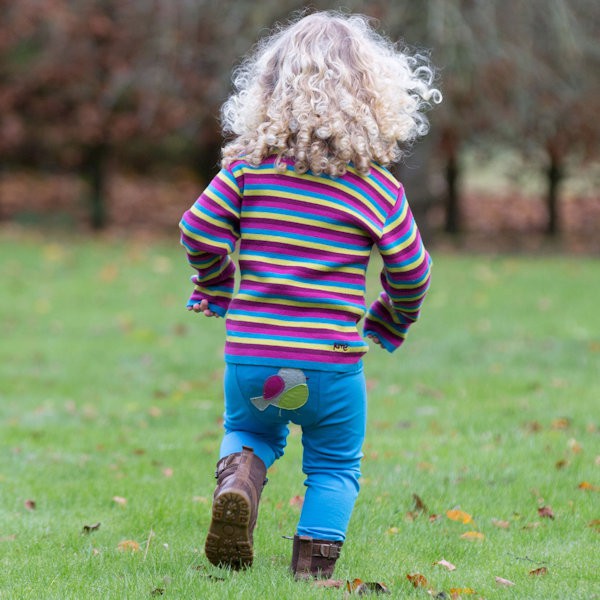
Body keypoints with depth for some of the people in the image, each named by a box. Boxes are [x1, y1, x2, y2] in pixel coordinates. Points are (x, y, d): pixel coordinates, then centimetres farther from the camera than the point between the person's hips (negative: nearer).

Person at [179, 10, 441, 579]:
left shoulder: (249, 165, -3)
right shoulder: (377, 188, -6)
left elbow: (199, 231, -4)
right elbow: (410, 272, -2)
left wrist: (216, 286, 16)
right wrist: (392, 320, 20)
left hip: (250, 356, 2)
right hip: (331, 362, -2)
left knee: (249, 429, 30)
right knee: (334, 466, 19)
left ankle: (237, 478, -1)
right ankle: (312, 570, 12)